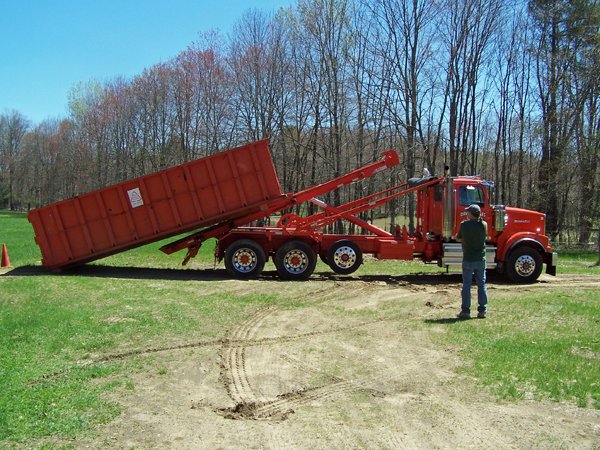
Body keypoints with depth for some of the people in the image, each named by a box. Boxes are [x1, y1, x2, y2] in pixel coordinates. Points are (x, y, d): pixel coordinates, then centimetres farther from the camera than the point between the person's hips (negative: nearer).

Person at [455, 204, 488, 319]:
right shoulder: (483, 224, -2)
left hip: (468, 260, -3)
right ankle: (482, 310, 12)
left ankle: (465, 311, 5)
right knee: (481, 285, 10)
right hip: (481, 259, 3)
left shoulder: (464, 224, -10)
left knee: (466, 285, 4)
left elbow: (458, 238, 1)